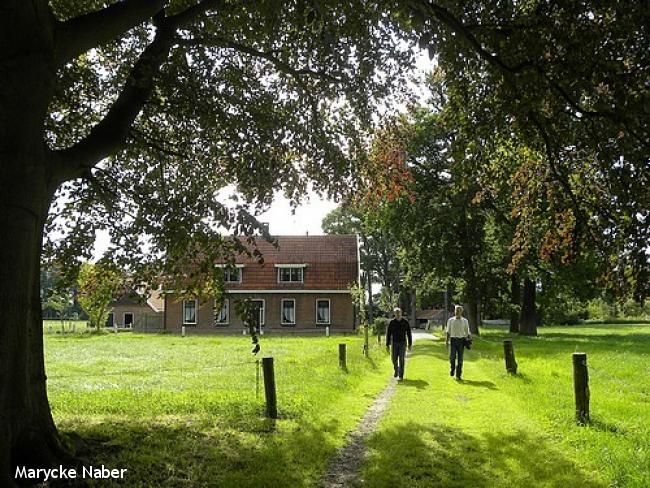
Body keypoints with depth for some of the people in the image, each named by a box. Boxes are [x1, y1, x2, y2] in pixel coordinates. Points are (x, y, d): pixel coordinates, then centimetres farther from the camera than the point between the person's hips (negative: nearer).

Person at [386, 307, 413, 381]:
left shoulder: (405, 322, -6)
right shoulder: (391, 322, -5)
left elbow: (409, 334, 0)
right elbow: (388, 334, -2)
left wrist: (410, 344, -2)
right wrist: (387, 345, -5)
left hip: (402, 343, -1)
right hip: (394, 343, 1)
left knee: (401, 359, -7)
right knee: (394, 359, 4)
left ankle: (401, 375, -1)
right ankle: (396, 370, 34)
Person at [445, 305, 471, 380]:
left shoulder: (465, 321, 3)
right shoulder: (450, 320, 4)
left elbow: (467, 332, 7)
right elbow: (448, 331, 8)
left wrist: (470, 337, -10)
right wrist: (447, 340, -1)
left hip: (461, 340, 0)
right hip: (453, 340, 0)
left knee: (460, 358, -1)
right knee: (452, 357, -9)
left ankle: (458, 375, 6)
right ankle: (452, 368, 22)